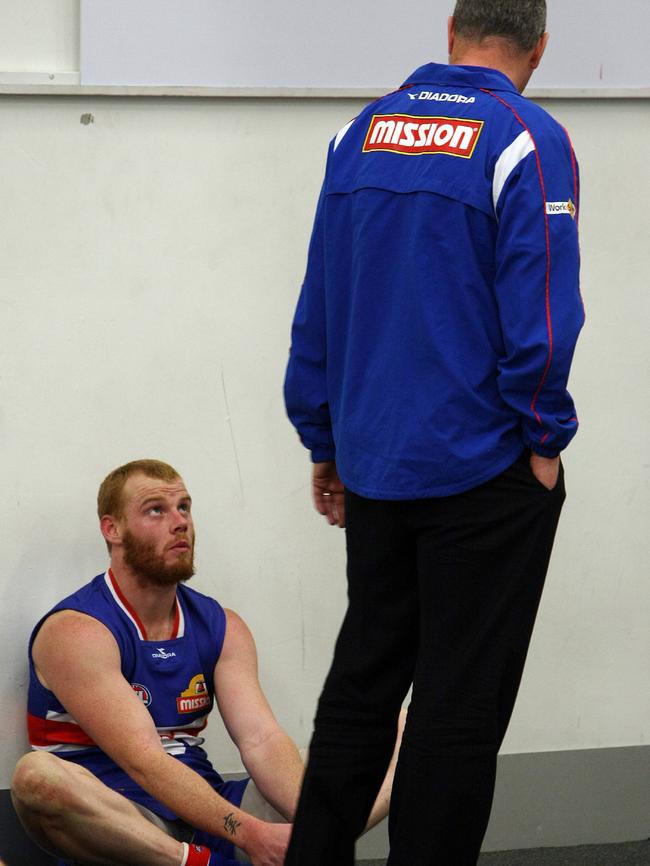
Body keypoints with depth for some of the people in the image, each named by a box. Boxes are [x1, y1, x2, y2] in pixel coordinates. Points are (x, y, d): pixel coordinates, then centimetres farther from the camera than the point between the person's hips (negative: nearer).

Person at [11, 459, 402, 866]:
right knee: (38, 777, -41)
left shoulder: (222, 628, 11)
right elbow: (144, 762, -20)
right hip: (120, 826, -6)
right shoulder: (76, 631, -9)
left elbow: (261, 739, -3)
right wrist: (249, 833, -32)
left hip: (214, 810, 6)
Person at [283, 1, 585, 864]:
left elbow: (317, 308, 9)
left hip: (373, 466, 6)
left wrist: (325, 442, 17)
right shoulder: (527, 141, -12)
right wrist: (545, 439, -4)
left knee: (361, 682, 17)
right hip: (486, 470, -6)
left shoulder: (360, 135, 6)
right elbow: (541, 315, -17)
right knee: (461, 702, 2)